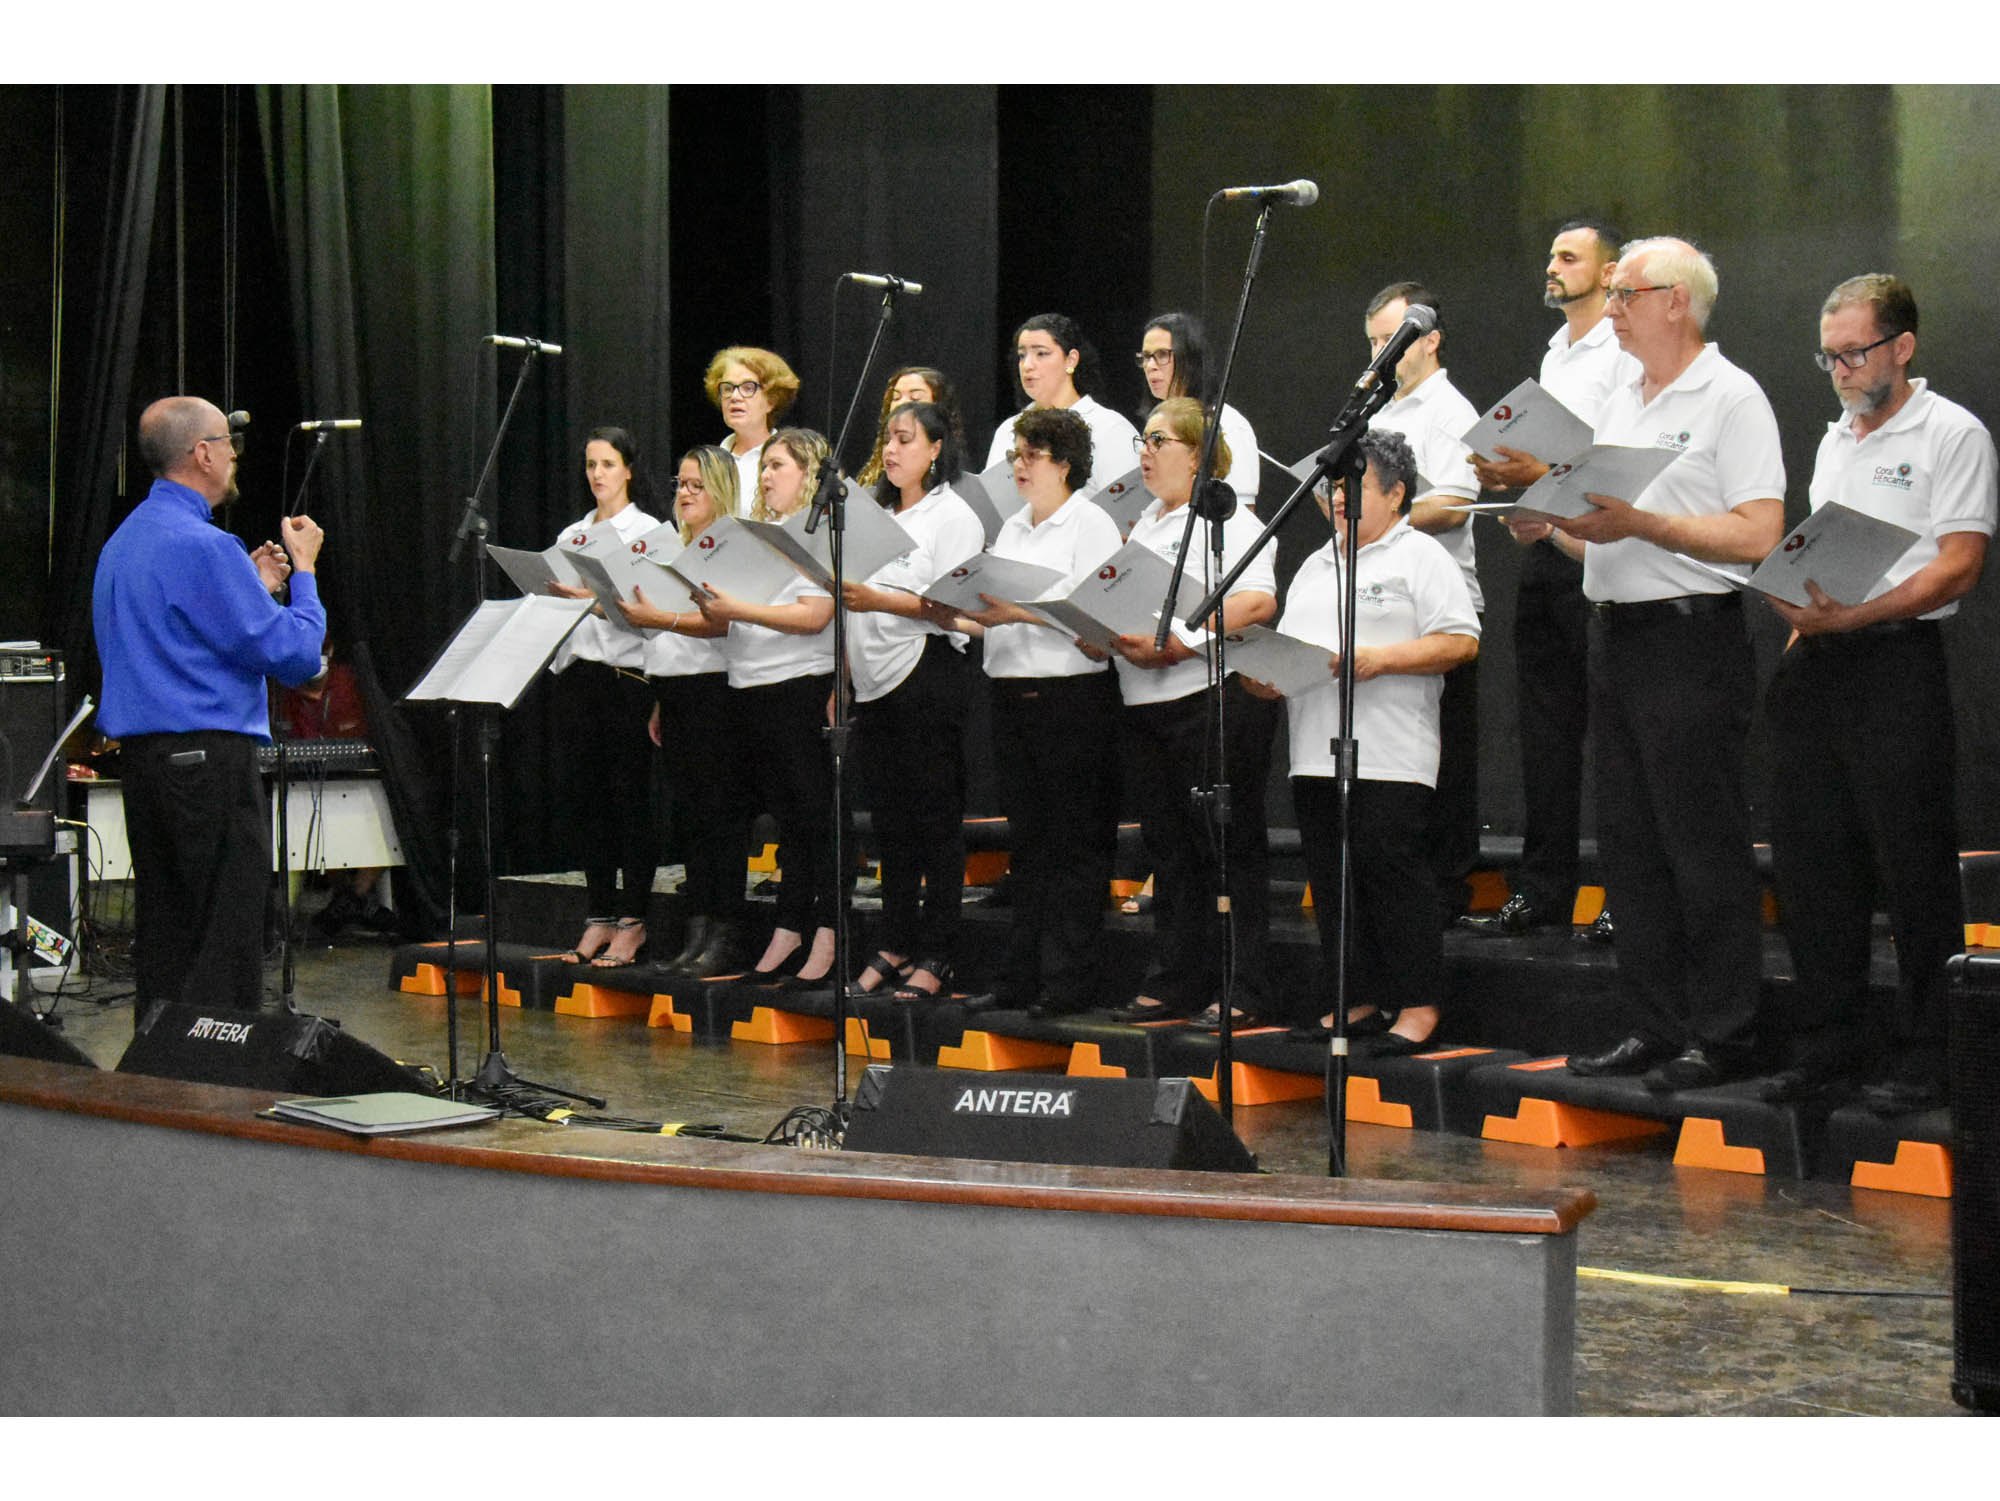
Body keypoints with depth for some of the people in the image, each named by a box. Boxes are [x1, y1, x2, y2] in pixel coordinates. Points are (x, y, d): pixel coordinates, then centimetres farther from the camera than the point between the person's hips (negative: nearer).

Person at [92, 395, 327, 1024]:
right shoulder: (204, 546, -15)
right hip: (210, 758, -9)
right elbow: (295, 655, -15)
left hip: (141, 758, 9)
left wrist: (257, 588, 21)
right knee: (225, 950, -6)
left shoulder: (122, 542, 15)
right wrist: (304, 569, 0)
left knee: (161, 943, 13)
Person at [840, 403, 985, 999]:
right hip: (876, 681, 8)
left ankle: (935, 956, -1)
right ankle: (896, 945, 17)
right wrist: (845, 669, 14)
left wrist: (877, 599, -25)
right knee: (889, 815, 10)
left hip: (929, 676, -8)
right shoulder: (880, 515, 19)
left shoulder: (954, 516, -5)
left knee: (936, 815, -3)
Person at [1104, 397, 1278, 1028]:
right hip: (1146, 708, 8)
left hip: (1214, 699, -8)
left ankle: (1241, 991, 0)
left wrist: (1178, 643, -25)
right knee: (1170, 849, 12)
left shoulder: (1228, 520, -7)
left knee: (1230, 848, -3)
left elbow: (1257, 601, -21)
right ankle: (1175, 982, 18)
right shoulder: (1146, 523, 20)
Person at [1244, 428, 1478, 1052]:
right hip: (1316, 754, 8)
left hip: (1388, 758, -8)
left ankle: (1418, 1006, -3)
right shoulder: (1316, 566, 23)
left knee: (1392, 871, -8)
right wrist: (1264, 676, 2)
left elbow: (1461, 641, -10)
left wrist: (1380, 660, -19)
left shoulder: (1422, 556, -1)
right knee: (1331, 877, 8)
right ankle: (1358, 999, 16)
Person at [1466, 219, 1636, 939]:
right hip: (1544, 550, 9)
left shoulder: (1626, 352, -6)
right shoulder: (1554, 353, 21)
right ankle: (1542, 890, 14)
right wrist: (1508, 473, 8)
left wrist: (1547, 474, -22)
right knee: (1545, 724, 9)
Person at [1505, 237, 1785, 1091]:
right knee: (1631, 846, 9)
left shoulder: (1730, 398, -6)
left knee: (1703, 845, -5)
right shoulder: (1619, 406, 18)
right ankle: (1655, 1030, 16)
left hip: (1692, 640, -8)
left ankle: (1722, 1037, 2)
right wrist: (1550, 526, 3)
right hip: (1615, 636, 8)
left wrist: (1639, 522, -20)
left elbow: (1757, 535, -17)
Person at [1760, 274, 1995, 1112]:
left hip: (1898, 664, -7)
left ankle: (1925, 1056, 3)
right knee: (1810, 858, 7)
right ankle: (1826, 1040, 17)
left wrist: (1850, 618, -19)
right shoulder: (1835, 439, 20)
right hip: (1816, 669, 7)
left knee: (1914, 868, -4)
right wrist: (1803, 626, 11)